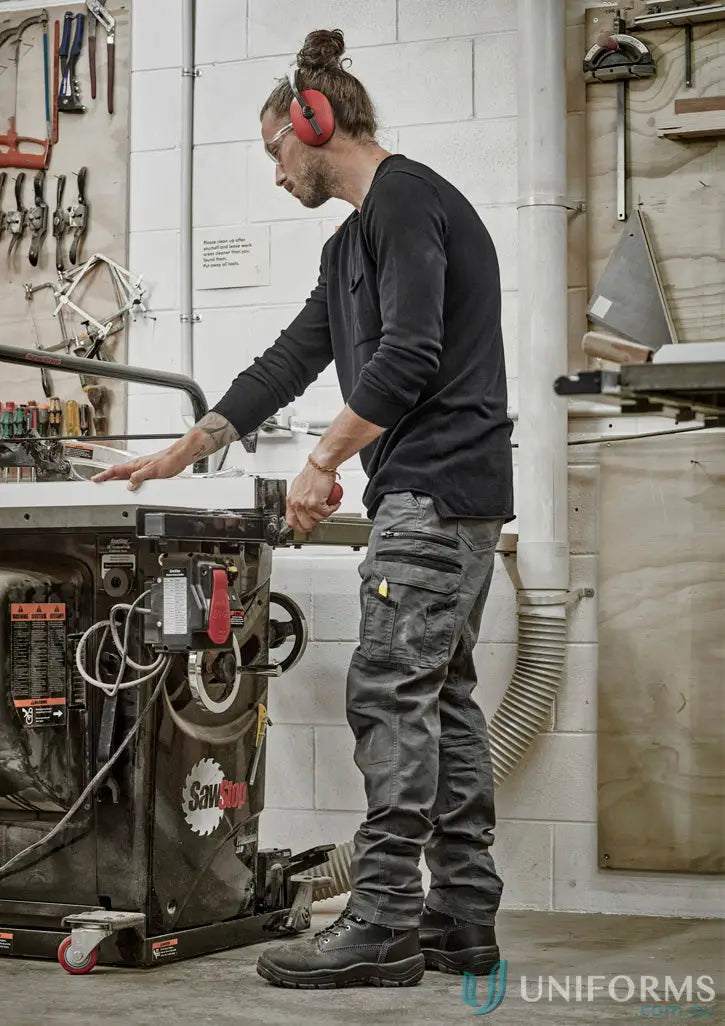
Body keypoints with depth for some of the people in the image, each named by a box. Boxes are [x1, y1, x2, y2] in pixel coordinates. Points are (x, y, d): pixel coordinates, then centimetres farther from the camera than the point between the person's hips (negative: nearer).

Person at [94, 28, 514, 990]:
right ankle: (463, 919, 12)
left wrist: (323, 462, -12)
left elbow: (408, 354, -19)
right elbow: (289, 363, 26)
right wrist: (178, 456, 26)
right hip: (450, 493, 10)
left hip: (435, 488, -10)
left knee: (391, 693, -10)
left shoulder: (404, 198, -8)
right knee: (443, 696, 8)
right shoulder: (353, 242, 24)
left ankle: (382, 925, -8)